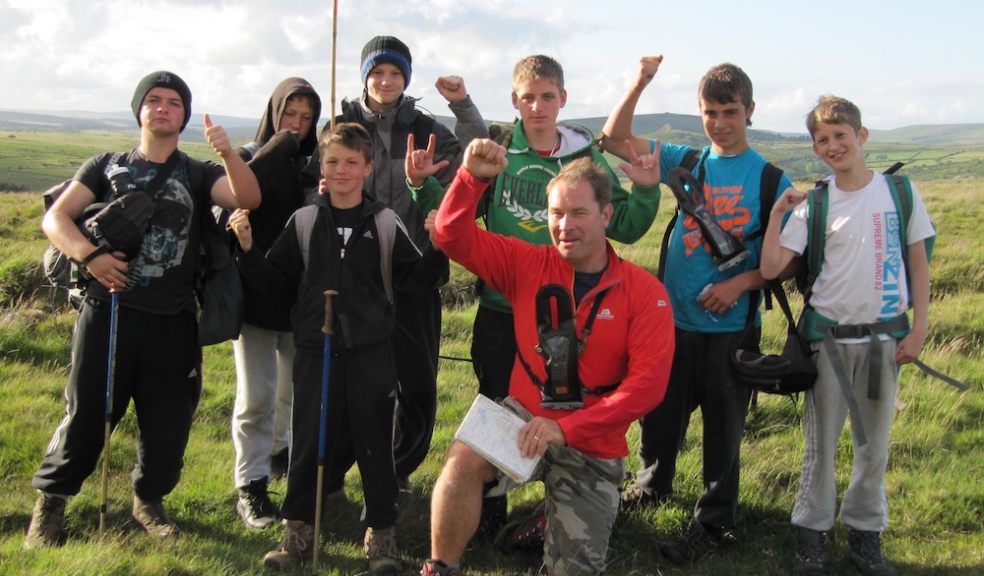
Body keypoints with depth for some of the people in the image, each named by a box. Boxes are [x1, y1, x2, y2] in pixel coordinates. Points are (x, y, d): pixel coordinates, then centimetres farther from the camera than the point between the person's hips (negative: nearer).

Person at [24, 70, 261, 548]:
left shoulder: (199, 175, 9)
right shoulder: (107, 166, 9)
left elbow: (248, 199, -10)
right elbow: (55, 217, 1)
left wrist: (228, 153, -28)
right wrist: (88, 253, -19)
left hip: (173, 322, 1)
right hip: (107, 311, -1)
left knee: (168, 424, 8)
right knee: (85, 416, 2)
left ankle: (148, 501, 30)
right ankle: (50, 502, 22)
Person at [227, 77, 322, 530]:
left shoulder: (314, 163, 7)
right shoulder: (250, 157, 0)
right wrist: (278, 149, -18)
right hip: (256, 290, -3)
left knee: (299, 386, 17)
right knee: (256, 396, -3)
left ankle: (279, 450, 41)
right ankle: (251, 487, 7)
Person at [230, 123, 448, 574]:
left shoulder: (386, 223, 2)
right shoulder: (303, 221, 5)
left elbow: (418, 280, 2)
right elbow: (277, 285, 6)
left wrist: (439, 248, -13)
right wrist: (248, 251, -6)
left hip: (371, 353, -1)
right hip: (314, 350, 1)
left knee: (374, 442, 6)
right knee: (307, 442, 8)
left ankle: (381, 532, 21)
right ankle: (299, 531, 25)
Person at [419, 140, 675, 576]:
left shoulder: (644, 292, -13)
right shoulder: (529, 265, -5)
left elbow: (647, 383, -19)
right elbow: (453, 236, -7)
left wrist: (565, 428, -27)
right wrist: (473, 177, -26)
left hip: (592, 447, 0)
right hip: (524, 418, 1)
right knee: (465, 459, -32)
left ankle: (560, 516, 40)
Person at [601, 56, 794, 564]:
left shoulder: (772, 179, -3)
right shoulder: (686, 161, 4)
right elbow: (615, 140, 1)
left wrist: (741, 283, -18)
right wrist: (640, 83, -12)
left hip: (732, 326, -3)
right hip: (673, 316, 3)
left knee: (723, 429, 7)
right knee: (660, 412, 16)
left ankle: (714, 523, 22)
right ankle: (653, 486, 41)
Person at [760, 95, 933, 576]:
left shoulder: (900, 191, -2)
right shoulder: (814, 204, -3)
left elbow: (918, 261, 4)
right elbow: (770, 269, -8)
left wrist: (918, 328, -1)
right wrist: (777, 213, -13)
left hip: (885, 336, 1)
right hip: (829, 337, -1)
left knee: (874, 443, 11)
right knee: (821, 442, 8)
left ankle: (865, 532, 25)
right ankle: (812, 531, 21)